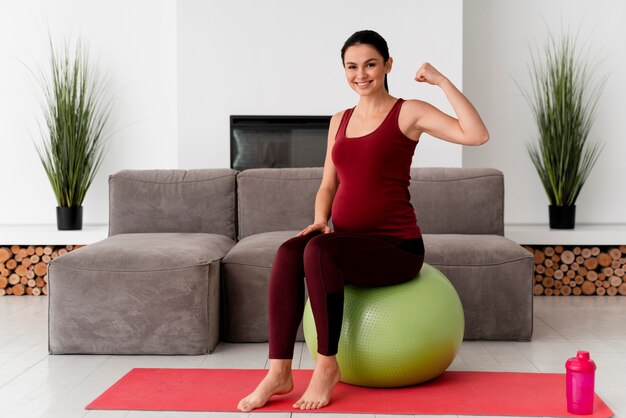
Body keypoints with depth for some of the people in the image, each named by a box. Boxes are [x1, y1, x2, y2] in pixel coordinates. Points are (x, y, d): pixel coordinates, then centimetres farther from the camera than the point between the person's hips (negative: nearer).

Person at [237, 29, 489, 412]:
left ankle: (327, 366, -19)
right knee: (288, 252, -27)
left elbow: (477, 135, -15)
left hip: (396, 246, -5)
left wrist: (442, 81, -15)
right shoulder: (340, 121, 17)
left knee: (318, 250, -33)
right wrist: (320, 220, -2)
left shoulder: (408, 113, -1)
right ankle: (280, 372, -26)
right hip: (348, 242, 5)